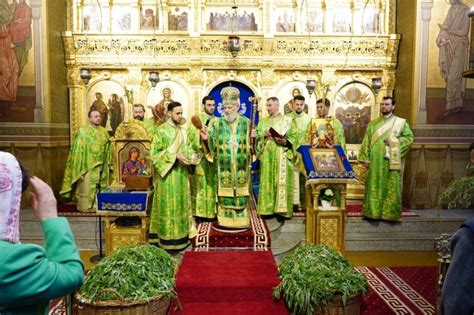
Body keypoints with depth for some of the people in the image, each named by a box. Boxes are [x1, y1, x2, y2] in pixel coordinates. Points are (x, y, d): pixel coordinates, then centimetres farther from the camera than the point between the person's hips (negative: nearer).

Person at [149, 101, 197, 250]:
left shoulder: (182, 130, 10)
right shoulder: (161, 130, -9)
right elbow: (155, 153, -12)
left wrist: (190, 156, -6)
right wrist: (174, 156, -21)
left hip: (181, 173, 7)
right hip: (168, 174, -7)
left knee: (181, 204, 12)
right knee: (168, 205, -2)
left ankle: (180, 235, 23)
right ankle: (168, 238, 7)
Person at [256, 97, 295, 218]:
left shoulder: (287, 119, 5)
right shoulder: (263, 121, 16)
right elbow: (257, 136, 11)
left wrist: (284, 141, -21)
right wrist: (264, 134, -9)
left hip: (281, 155, -3)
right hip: (267, 155, 3)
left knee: (282, 180, -5)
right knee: (267, 180, 3)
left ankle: (281, 208, -1)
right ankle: (268, 208, 8)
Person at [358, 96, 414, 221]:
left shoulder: (401, 122, 6)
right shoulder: (373, 123, 11)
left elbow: (410, 137, 1)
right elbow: (366, 141, 6)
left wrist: (394, 142, -12)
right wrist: (365, 158, -2)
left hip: (391, 161, -1)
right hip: (375, 161, 2)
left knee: (391, 187, 0)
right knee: (374, 186, 3)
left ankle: (389, 213, 8)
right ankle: (373, 211, 10)